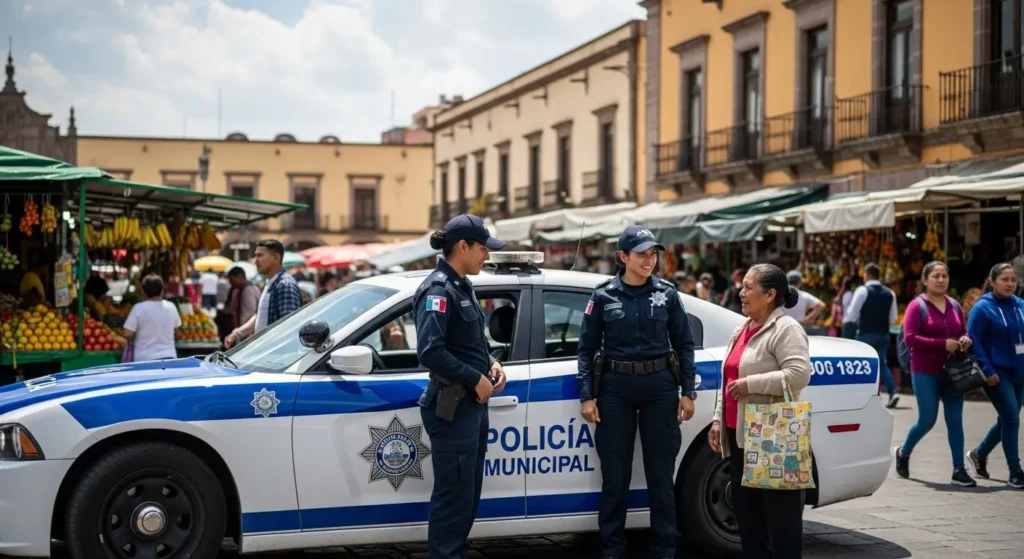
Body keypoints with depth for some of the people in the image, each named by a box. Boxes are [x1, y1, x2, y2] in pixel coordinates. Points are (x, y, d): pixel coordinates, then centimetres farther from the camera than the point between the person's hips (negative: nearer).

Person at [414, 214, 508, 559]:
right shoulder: (438, 290, -15)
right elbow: (430, 352, -25)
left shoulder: (461, 286, 13)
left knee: (469, 493, 15)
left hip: (474, 402, 10)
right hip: (451, 406, -9)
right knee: (454, 494, -5)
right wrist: (476, 378, -18)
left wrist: (491, 364, 3)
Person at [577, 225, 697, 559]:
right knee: (615, 474, 3)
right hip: (616, 387, -1)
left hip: (660, 386, 1)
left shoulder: (667, 294, 3)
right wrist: (586, 396, -4)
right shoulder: (604, 296, 0)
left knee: (660, 472, 5)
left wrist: (688, 392, 0)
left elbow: (684, 344, 6)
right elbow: (587, 348, 2)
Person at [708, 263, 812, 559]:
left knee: (779, 513, -4)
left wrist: (750, 384, -20)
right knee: (745, 510, 13)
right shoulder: (741, 330, 18)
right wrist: (718, 419, 14)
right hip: (740, 435, 9)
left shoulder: (786, 329, -10)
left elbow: (799, 374, -22)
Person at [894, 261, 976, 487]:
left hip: (952, 372, 5)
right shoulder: (917, 306, -9)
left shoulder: (954, 306, 9)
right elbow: (909, 338, -17)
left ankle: (959, 470, 5)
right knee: (927, 420, 2)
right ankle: (903, 452, 29)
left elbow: (963, 331, 21)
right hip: (925, 372, -5)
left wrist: (965, 340, -3)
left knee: (955, 420, 2)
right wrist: (943, 344, -22)